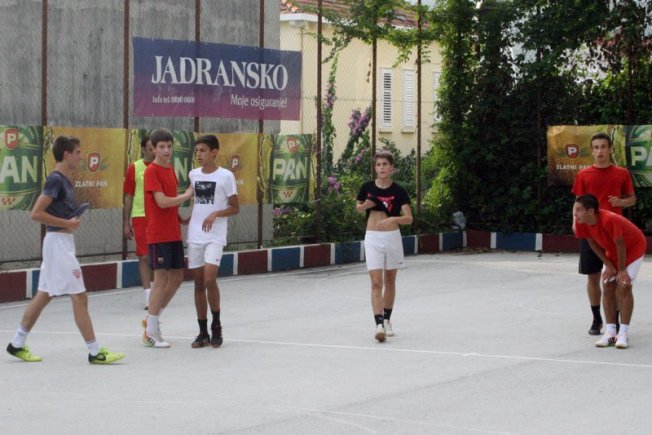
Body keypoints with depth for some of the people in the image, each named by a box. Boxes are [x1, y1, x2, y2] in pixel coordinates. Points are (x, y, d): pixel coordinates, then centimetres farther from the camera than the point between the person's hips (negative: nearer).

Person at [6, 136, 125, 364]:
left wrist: (73, 221, 10)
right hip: (58, 241, -10)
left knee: (44, 296, 13)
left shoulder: (64, 180, 13)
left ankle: (17, 344, 19)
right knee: (79, 297, -7)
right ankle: (95, 352, -5)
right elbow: (36, 213, -21)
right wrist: (67, 223, -17)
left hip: (63, 242, 10)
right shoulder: (55, 180, -15)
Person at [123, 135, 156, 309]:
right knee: (144, 257, -3)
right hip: (140, 217, -2)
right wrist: (126, 222, 0)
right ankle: (148, 295, -1)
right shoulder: (134, 168, 1)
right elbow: (128, 197, 3)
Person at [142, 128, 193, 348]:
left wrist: (181, 218, 5)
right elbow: (162, 201, -20)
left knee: (177, 277, 10)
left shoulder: (170, 170, 14)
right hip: (158, 235, -8)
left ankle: (152, 319, 23)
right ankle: (152, 332, 1)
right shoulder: (152, 171, -11)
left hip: (174, 234, 8)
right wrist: (186, 196, -9)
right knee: (161, 278, -6)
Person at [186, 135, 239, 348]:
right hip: (195, 235, 5)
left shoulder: (226, 176, -5)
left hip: (215, 236, -5)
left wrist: (215, 214, -17)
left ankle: (216, 326, 2)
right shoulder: (193, 175, 9)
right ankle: (203, 332, 12)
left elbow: (235, 208, -3)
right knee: (198, 282, 5)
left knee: (209, 279, -17)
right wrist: (188, 218, 8)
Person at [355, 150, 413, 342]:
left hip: (392, 237, 0)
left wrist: (393, 219, -30)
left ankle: (387, 320, 28)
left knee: (389, 281, 12)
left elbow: (409, 218, -12)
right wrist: (365, 205, -7)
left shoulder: (398, 191, -7)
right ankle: (379, 325, -17)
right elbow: (358, 208, 16)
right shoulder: (367, 188, -1)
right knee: (376, 282, -10)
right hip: (373, 238, 0)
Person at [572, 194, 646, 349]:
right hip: (612, 251, 6)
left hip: (633, 247, -6)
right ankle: (611, 332, 2)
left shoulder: (609, 220, -40)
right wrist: (609, 266, -7)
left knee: (623, 286, -15)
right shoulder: (581, 223, -20)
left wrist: (621, 270, -18)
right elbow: (593, 243, -5)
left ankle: (624, 333, -12)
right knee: (608, 287, -3)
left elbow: (620, 245, -28)